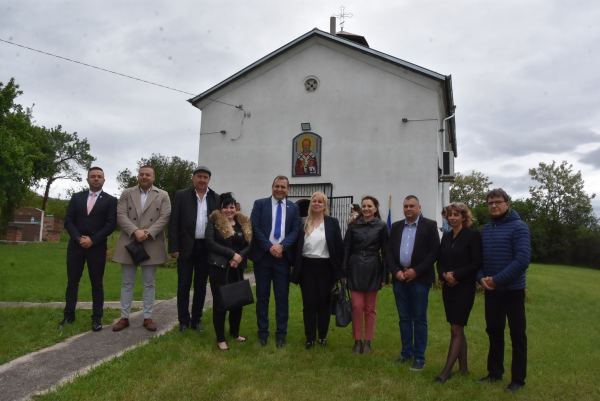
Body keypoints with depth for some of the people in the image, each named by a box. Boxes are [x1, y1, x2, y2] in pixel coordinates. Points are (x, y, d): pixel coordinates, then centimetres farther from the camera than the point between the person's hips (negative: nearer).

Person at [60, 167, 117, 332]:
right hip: (76, 245, 3)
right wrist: (79, 238, -11)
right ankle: (69, 315, 21)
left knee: (97, 283, 3)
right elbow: (68, 220, 4)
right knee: (72, 281, 9)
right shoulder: (76, 197, 10)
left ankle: (97, 318, 10)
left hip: (97, 247, -3)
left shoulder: (110, 200, 2)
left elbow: (110, 224, -6)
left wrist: (92, 240, -14)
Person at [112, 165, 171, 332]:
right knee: (127, 283, 8)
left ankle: (148, 318, 14)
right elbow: (121, 215, -1)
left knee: (149, 284, 7)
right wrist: (135, 231, -16)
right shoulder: (127, 193, 9)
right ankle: (124, 317, 16)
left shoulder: (163, 195, 6)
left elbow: (165, 217, -4)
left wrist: (148, 233, -15)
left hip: (152, 245, -1)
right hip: (129, 243, 1)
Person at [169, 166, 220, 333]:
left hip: (206, 248, 2)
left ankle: (196, 320, 22)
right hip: (186, 247, -1)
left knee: (201, 286, 10)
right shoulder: (181, 195, 0)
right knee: (183, 286, 6)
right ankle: (184, 321, 18)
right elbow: (174, 223, -3)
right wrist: (174, 248, -8)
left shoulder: (216, 198, 5)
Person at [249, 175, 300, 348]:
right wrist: (269, 247, -14)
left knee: (282, 297, 6)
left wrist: (282, 246, -15)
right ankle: (262, 333, 20)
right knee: (262, 296, 8)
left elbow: (295, 231, 1)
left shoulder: (293, 207, 8)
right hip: (262, 256, -1)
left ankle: (281, 334, 18)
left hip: (283, 257, 1)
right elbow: (255, 228, -6)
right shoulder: (260, 204, 3)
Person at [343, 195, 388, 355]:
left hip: (373, 269, 0)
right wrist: (344, 272, 1)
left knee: (370, 308, 7)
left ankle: (368, 342, 18)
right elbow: (346, 249, 6)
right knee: (357, 306, -1)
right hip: (355, 268, 1)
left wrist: (384, 275, -1)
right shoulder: (354, 225, 4)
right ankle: (357, 341, 11)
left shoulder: (382, 226, 1)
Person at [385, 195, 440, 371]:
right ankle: (406, 352, 22)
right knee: (404, 318, 11)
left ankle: (419, 357, 12)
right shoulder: (396, 226, 12)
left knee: (419, 319, 3)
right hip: (400, 277, 4)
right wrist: (396, 271, -5)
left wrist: (416, 271, -13)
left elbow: (434, 252, -7)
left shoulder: (430, 225, -1)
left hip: (419, 278, -4)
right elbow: (388, 251, 9)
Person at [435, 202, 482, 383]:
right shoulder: (446, 237, 11)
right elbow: (440, 261, 12)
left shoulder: (473, 235, -8)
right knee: (458, 329, 13)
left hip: (464, 288, -6)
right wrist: (444, 274, -8)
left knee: (456, 330, -4)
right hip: (448, 287, 6)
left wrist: (456, 275, -18)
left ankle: (447, 370, 0)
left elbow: (477, 263, -13)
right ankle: (463, 367, 23)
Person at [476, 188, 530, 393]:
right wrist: (481, 278, -6)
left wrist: (497, 280, -19)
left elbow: (522, 259, -19)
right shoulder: (485, 229, 8)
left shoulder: (518, 227, -10)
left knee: (517, 334, 5)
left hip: (512, 290, -6)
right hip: (491, 291, 6)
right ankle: (494, 373, 28)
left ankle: (518, 379, 17)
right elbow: (478, 257, 12)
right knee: (494, 332, 14)